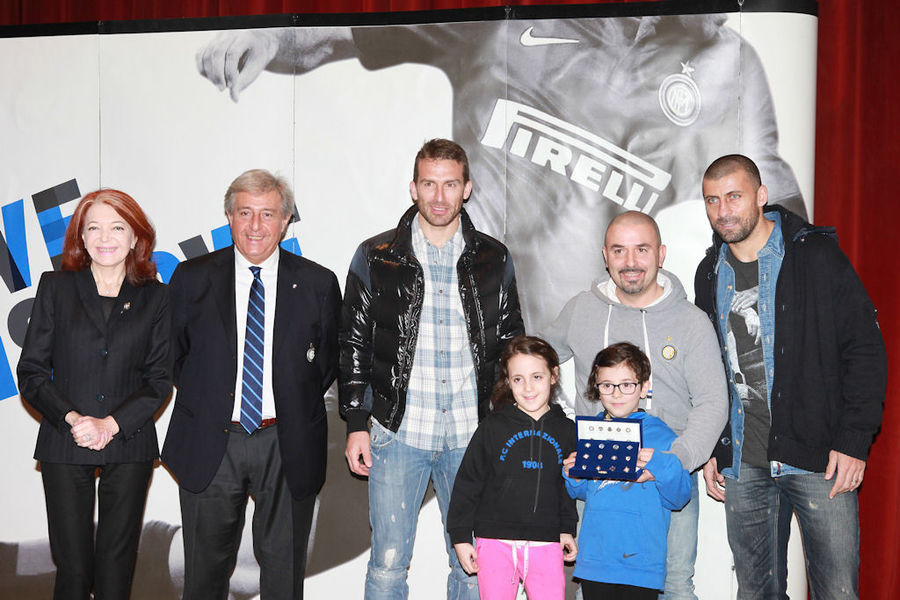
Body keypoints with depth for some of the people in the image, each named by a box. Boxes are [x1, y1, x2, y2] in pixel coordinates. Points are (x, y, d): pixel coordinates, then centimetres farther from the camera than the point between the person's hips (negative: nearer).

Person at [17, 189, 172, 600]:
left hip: (130, 446, 1)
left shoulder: (154, 297, 6)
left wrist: (112, 424, -10)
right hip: (65, 446, 0)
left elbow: (160, 378, 3)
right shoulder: (55, 287, 6)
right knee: (73, 567, 1)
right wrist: (72, 419, -12)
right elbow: (31, 371, 3)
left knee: (117, 566, 6)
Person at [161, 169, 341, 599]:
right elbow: (172, 353, 10)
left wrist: (298, 408, 1)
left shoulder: (318, 284, 0)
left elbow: (329, 361, 8)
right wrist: (201, 401, 3)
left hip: (288, 447, 0)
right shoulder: (192, 278, 1)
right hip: (210, 445, 1)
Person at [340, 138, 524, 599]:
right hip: (397, 434, -1)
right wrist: (356, 424, -2)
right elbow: (354, 344, 3)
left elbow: (511, 345, 11)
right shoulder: (376, 258, 1)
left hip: (472, 437, 2)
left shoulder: (494, 260, 6)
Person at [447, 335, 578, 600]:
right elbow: (467, 484, 2)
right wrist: (460, 537, 1)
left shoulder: (566, 430, 8)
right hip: (496, 542, -1)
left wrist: (567, 529, 13)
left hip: (546, 545, 2)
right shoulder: (493, 427, 0)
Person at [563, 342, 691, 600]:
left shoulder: (661, 435, -1)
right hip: (594, 557, 3)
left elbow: (678, 498, -4)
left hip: (641, 560, -3)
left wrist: (661, 466, -20)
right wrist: (573, 477, -3)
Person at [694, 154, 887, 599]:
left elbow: (865, 349, -5)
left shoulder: (817, 256, -5)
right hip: (742, 464, 4)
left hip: (819, 460, -4)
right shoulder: (710, 274, 10)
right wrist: (709, 451, 12)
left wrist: (854, 440, -11)